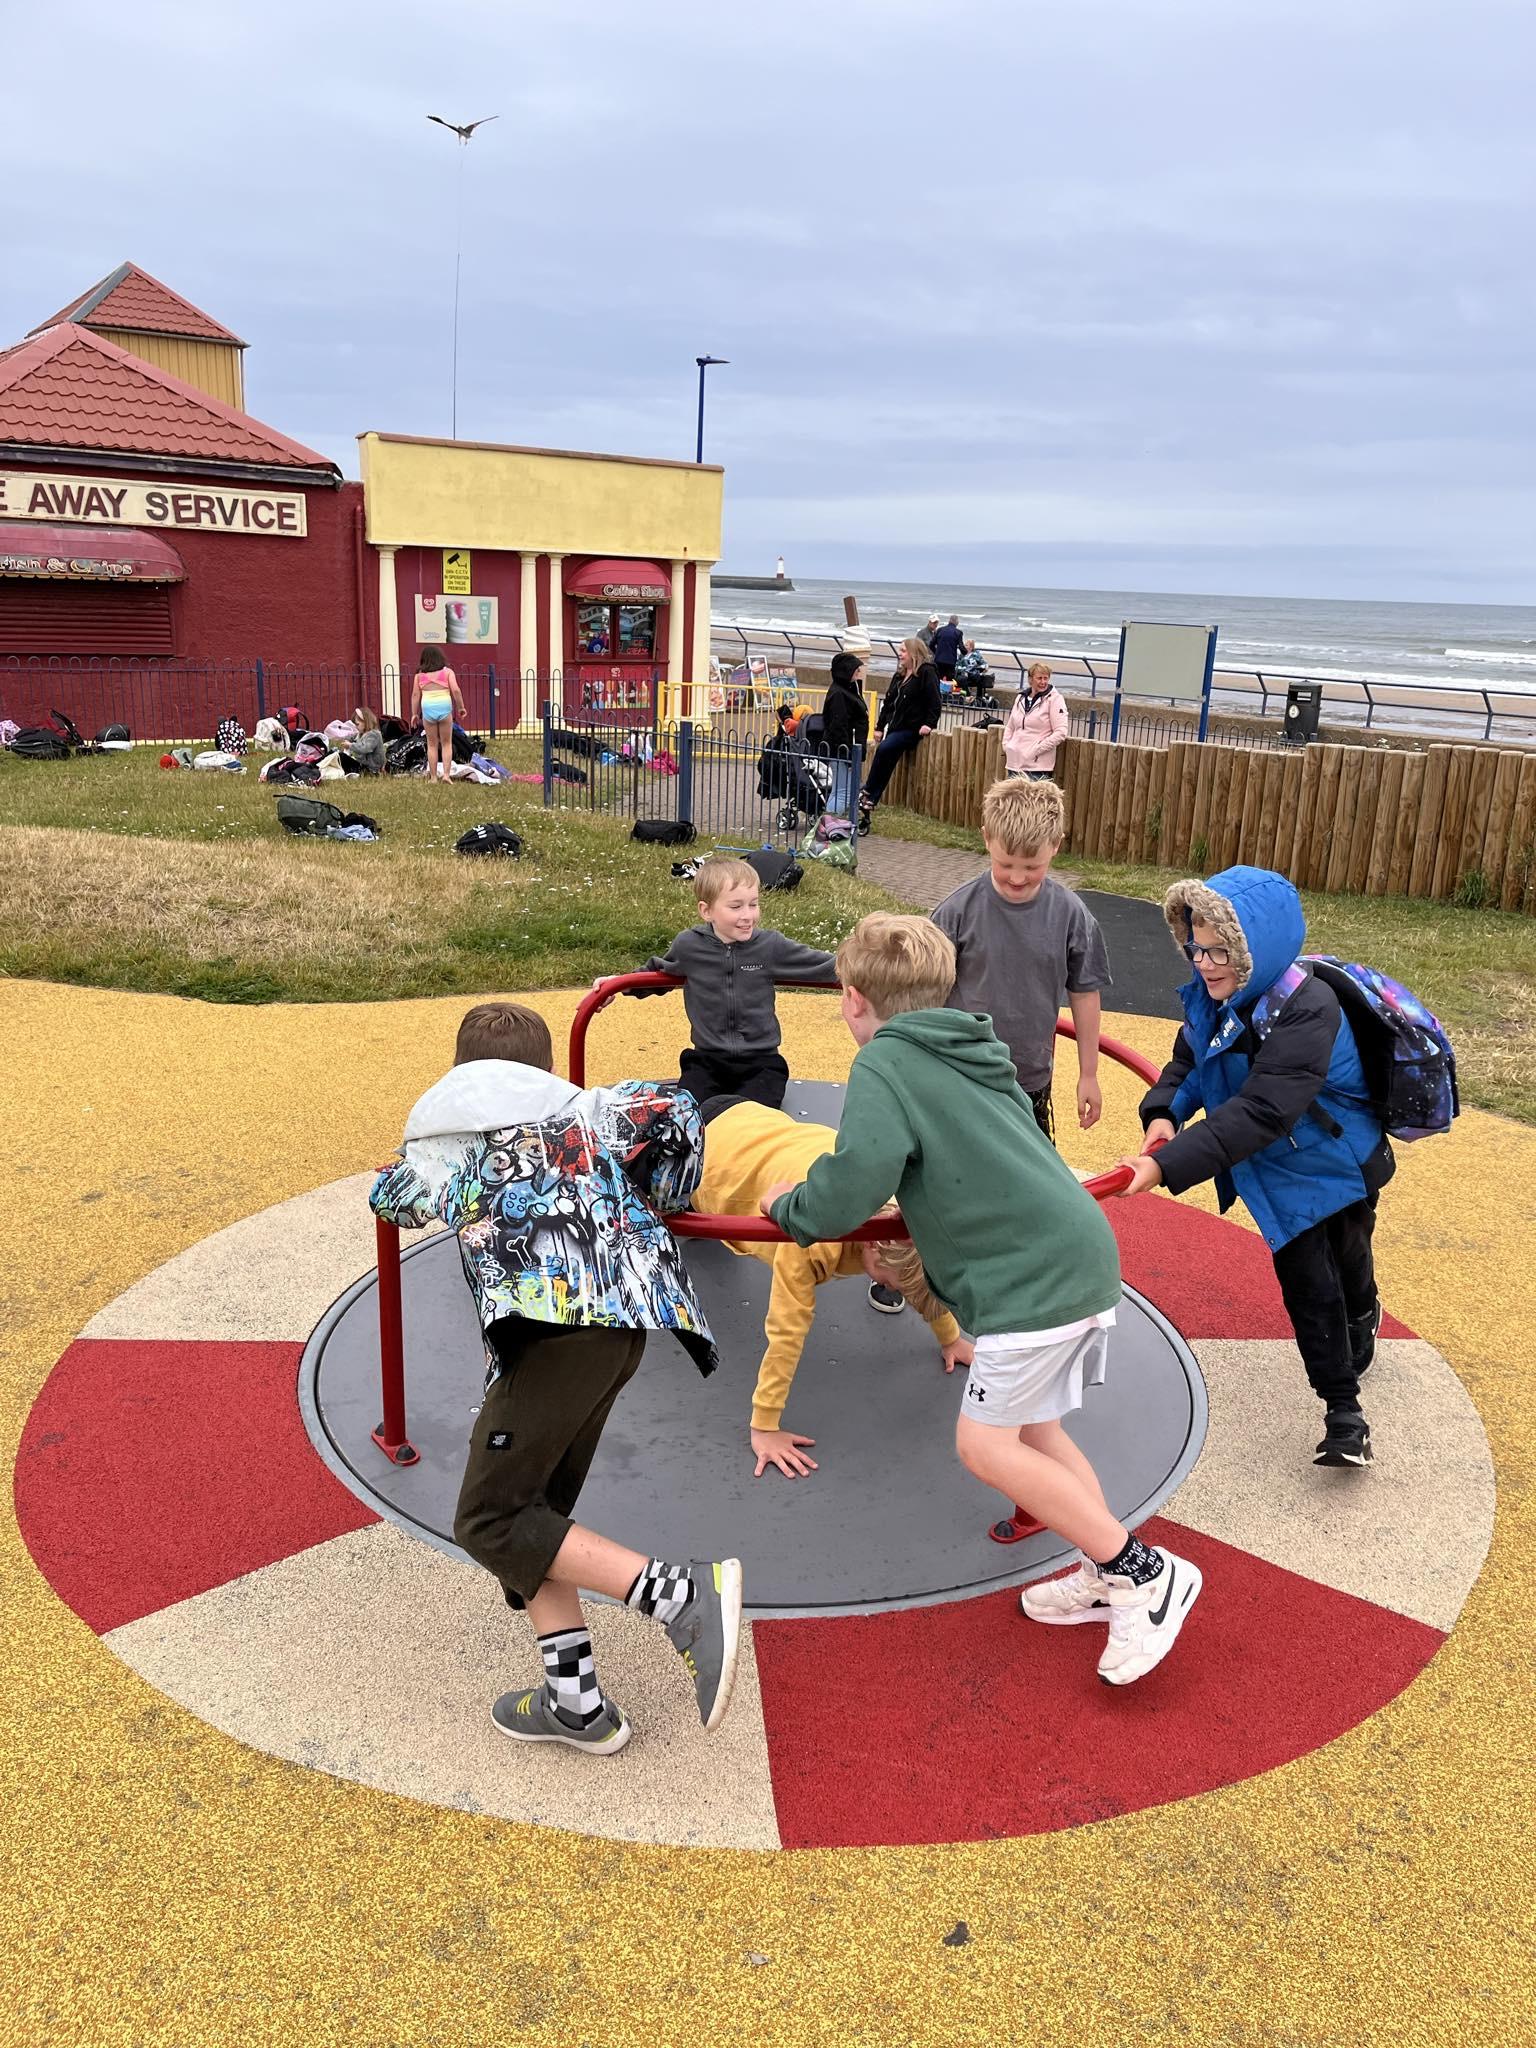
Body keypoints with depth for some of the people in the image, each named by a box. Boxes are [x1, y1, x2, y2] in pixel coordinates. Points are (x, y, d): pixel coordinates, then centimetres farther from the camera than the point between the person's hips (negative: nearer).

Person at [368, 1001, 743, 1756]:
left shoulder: (445, 1134, 23)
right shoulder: (585, 1109, 27)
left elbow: (391, 1201, 42)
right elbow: (672, 1114, 10)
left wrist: (396, 1175, 62)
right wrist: (657, 1210, 22)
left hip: (558, 1323, -6)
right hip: (626, 1319, 6)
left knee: (489, 1521, -2)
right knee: (530, 1510, 17)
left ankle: (683, 1594, -14)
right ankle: (575, 1703, 15)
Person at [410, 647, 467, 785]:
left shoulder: (420, 674, 9)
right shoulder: (447, 671, 6)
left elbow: (416, 694, 5)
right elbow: (456, 690, -5)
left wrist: (414, 714, 11)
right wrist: (461, 707, 5)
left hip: (427, 707, 1)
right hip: (444, 706, -1)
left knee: (432, 745, 11)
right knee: (446, 743, 9)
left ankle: (433, 777, 11)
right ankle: (445, 774, -3)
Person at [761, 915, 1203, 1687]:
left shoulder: (884, 1063, -10)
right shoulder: (971, 1051, 17)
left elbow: (853, 1187, -20)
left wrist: (791, 1208, -1)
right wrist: (914, 1232, 24)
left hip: (1033, 1280, -9)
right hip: (1081, 1257, 9)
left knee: (985, 1445, -1)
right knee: (1032, 1431, 19)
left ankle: (1144, 1573, 4)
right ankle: (1107, 1578, 24)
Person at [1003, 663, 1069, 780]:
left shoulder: (1055, 699, -4)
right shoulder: (1020, 698, 13)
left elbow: (1060, 732, -11)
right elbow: (1009, 726, 23)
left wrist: (1038, 749, -14)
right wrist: (1006, 745, 7)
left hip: (1037, 765, -6)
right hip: (1014, 762, 6)